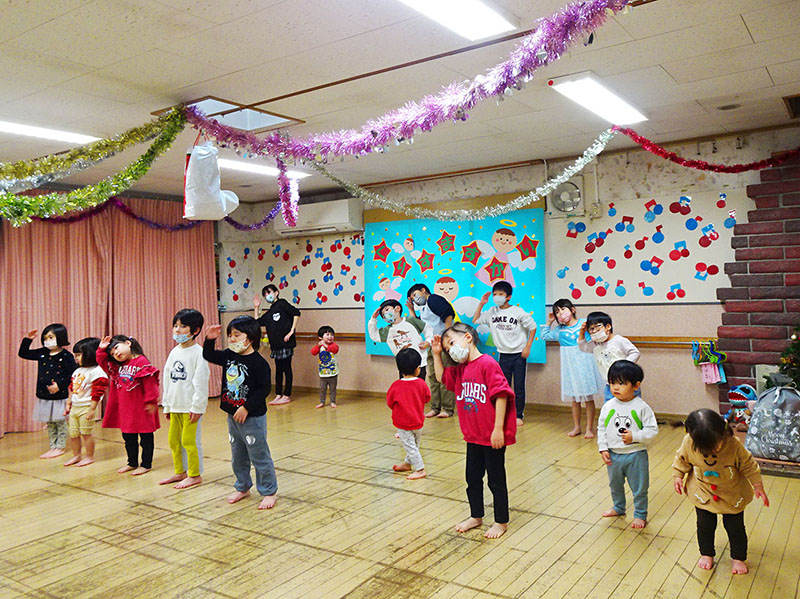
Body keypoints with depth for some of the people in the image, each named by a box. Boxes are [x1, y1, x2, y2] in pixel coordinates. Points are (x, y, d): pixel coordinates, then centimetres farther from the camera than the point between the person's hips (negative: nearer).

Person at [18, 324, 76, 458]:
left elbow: (72, 374, -14)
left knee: (60, 423, 5)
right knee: (50, 424, 15)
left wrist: (60, 385, -21)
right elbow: (23, 353, 15)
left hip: (59, 396, -7)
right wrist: (27, 340, 3)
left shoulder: (66, 356, -12)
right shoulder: (42, 353, 6)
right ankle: (53, 447, 25)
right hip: (44, 395, 7)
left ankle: (60, 448, 14)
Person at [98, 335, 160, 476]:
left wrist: (151, 401, -20)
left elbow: (150, 384, -18)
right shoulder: (117, 366, 10)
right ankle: (132, 463, 31)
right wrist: (102, 350, 7)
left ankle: (146, 464, 14)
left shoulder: (142, 362, -15)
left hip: (141, 408, -8)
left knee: (146, 436, 5)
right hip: (125, 410, 8)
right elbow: (102, 362, 21)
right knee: (128, 438, 18)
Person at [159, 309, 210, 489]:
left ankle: (194, 475, 12)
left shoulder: (198, 353, -13)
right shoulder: (174, 352, 10)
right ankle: (179, 472, 29)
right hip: (175, 405, 8)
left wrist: (197, 407, -16)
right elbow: (168, 379, 16)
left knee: (189, 441, -2)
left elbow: (201, 382, -15)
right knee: (174, 440, 14)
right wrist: (167, 405, 16)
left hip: (191, 407, -8)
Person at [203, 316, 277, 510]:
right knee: (238, 457, 20)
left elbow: (264, 389, -20)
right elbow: (209, 356, 17)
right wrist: (210, 340, 0)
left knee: (259, 456, 2)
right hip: (232, 416, 8)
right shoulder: (229, 356, 4)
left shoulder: (258, 362, -18)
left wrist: (247, 408, -22)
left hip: (253, 418, -8)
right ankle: (243, 488, 37)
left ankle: (269, 492, 14)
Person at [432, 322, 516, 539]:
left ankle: (501, 522, 25)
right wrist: (436, 354, 9)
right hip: (473, 436, 8)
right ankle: (476, 516, 38)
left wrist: (498, 428, -20)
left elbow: (501, 396, -21)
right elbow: (441, 376, 22)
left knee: (496, 480, 8)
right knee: (472, 477, 19)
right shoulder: (460, 369, 7)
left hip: (493, 437, -8)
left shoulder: (488, 364, -19)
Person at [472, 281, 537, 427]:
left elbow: (532, 327, -1)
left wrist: (528, 347, -6)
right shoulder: (492, 312, 2)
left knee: (519, 387, 3)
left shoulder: (518, 312, -9)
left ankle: (519, 415, 15)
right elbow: (475, 320, 7)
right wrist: (481, 303, -2)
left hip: (519, 354, -3)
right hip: (503, 355, 3)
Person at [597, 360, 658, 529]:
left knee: (639, 488, 11)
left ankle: (640, 515, 30)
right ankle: (618, 508, 46)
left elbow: (652, 429, -12)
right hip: (613, 455, 4)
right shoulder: (608, 406, -5)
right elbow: (601, 428, 2)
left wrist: (634, 436, -23)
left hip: (635, 454, -4)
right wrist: (603, 449, -4)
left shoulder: (641, 407, -14)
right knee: (615, 485, 23)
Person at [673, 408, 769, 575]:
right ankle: (706, 554, 39)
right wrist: (677, 476, -10)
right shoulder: (689, 443, -26)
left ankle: (738, 558, 38)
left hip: (733, 494, -1)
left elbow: (748, 465, -13)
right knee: (705, 525, 15)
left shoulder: (733, 444, -29)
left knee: (735, 527, 15)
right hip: (703, 492, 1)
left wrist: (758, 486, -14)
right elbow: (682, 460, -4)